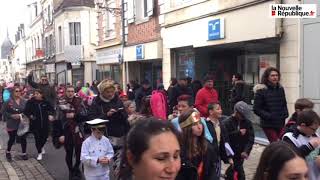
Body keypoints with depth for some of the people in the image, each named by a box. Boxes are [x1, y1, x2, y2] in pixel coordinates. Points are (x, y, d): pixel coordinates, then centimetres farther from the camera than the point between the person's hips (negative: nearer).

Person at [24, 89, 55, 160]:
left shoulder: (45, 102, -1)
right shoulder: (30, 102, -6)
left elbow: (51, 109, 11)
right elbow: (26, 111, -2)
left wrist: (51, 115, -5)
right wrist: (30, 115, -17)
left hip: (45, 123, 2)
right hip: (35, 124, -2)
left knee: (45, 136, 10)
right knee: (37, 138, 0)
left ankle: (41, 147, 43)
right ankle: (39, 153, 16)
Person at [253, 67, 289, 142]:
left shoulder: (280, 89, 11)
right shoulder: (261, 90, -8)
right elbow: (256, 109, -9)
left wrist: (285, 113, 4)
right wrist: (268, 116, -17)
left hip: (280, 123, 5)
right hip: (268, 125, -5)